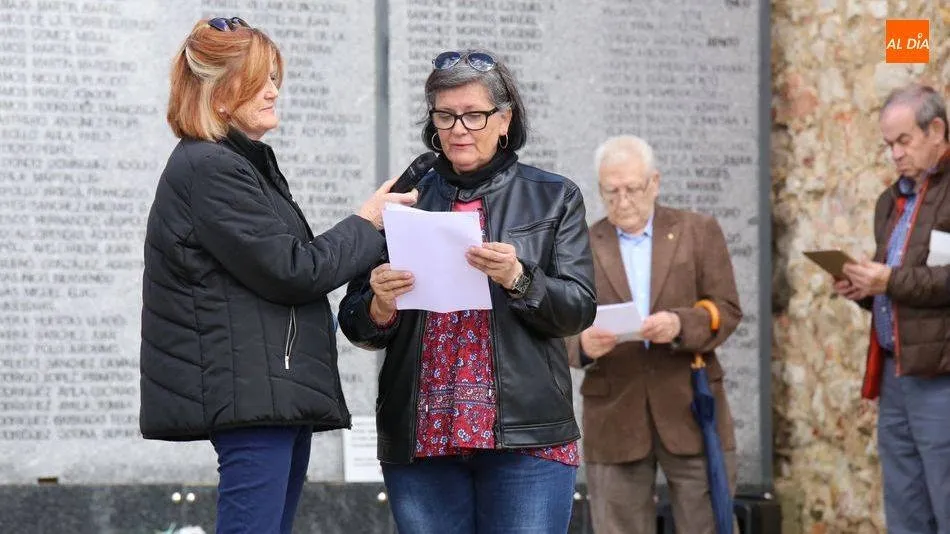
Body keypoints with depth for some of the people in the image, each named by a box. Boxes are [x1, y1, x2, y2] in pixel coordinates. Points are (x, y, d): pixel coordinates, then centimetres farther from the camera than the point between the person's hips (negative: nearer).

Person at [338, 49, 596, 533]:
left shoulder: (554, 198, 8)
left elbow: (579, 309, 0)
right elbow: (355, 325, 13)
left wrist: (517, 280, -18)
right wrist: (380, 309, -10)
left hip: (526, 437, -2)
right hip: (420, 437, 2)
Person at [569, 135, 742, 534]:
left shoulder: (699, 232, 7)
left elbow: (727, 310, 0)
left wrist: (680, 326, -20)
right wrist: (583, 344, -21)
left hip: (691, 410, 0)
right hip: (614, 418, 1)